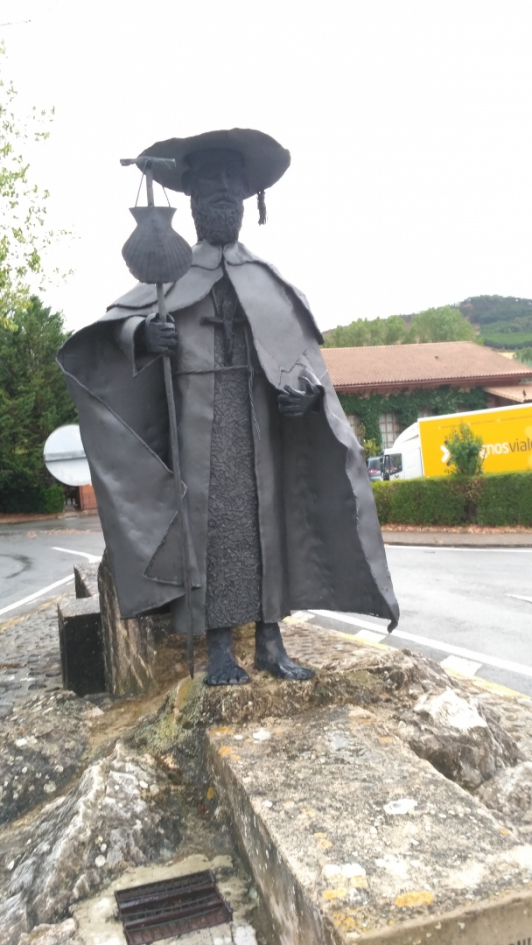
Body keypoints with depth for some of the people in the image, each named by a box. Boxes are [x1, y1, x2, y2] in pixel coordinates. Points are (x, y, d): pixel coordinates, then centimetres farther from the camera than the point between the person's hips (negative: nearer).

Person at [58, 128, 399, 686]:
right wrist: (142, 332, -19)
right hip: (200, 417, -2)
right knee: (211, 523, -4)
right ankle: (218, 648, 3)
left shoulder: (268, 277, 17)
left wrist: (305, 387, -12)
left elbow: (303, 342, 8)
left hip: (260, 415, 2)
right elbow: (117, 317, 4)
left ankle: (269, 642, 9)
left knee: (267, 518, 1)